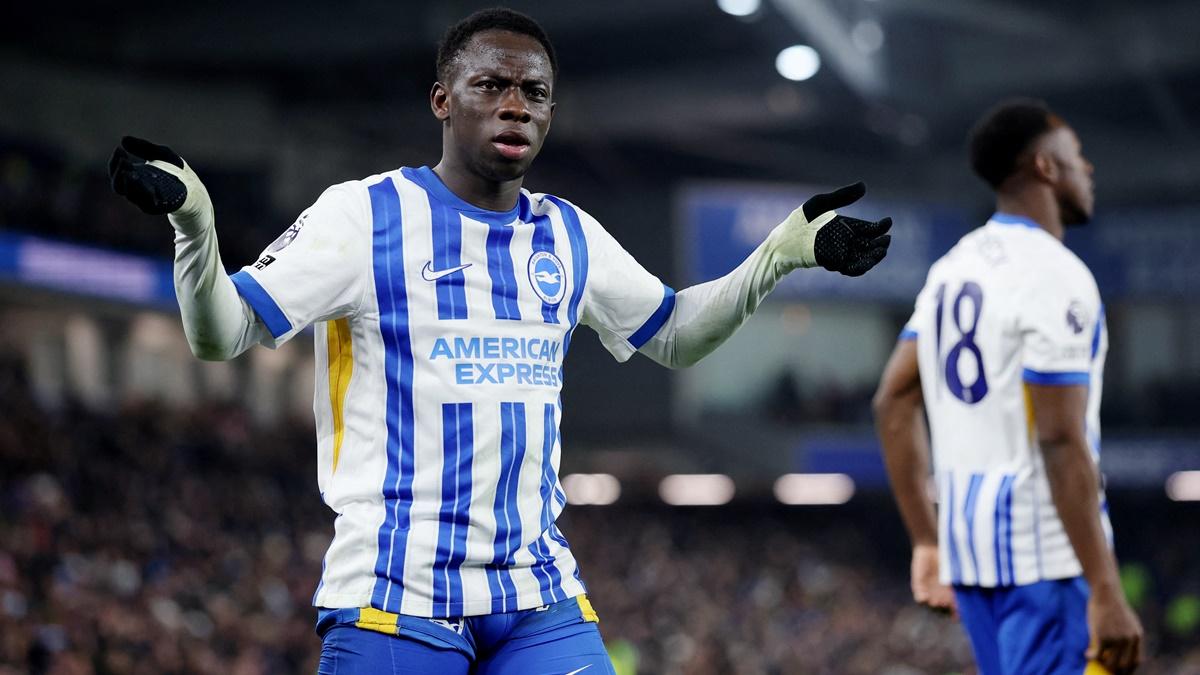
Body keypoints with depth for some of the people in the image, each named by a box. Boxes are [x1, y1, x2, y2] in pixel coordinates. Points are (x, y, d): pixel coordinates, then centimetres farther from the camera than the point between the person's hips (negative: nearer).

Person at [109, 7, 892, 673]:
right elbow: (222, 334, -7)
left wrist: (786, 250, 16)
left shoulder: (570, 235, 12)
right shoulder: (365, 214, -4)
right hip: (395, 594, -5)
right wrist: (195, 219, -25)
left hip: (539, 593, 5)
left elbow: (675, 334, 26)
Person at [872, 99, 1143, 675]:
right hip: (1045, 547, -9)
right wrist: (1105, 594, -21)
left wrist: (927, 541, 19)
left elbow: (893, 403, 15)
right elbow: (1061, 443, -21)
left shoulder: (955, 266, 12)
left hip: (967, 539, 9)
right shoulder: (1056, 278, -14)